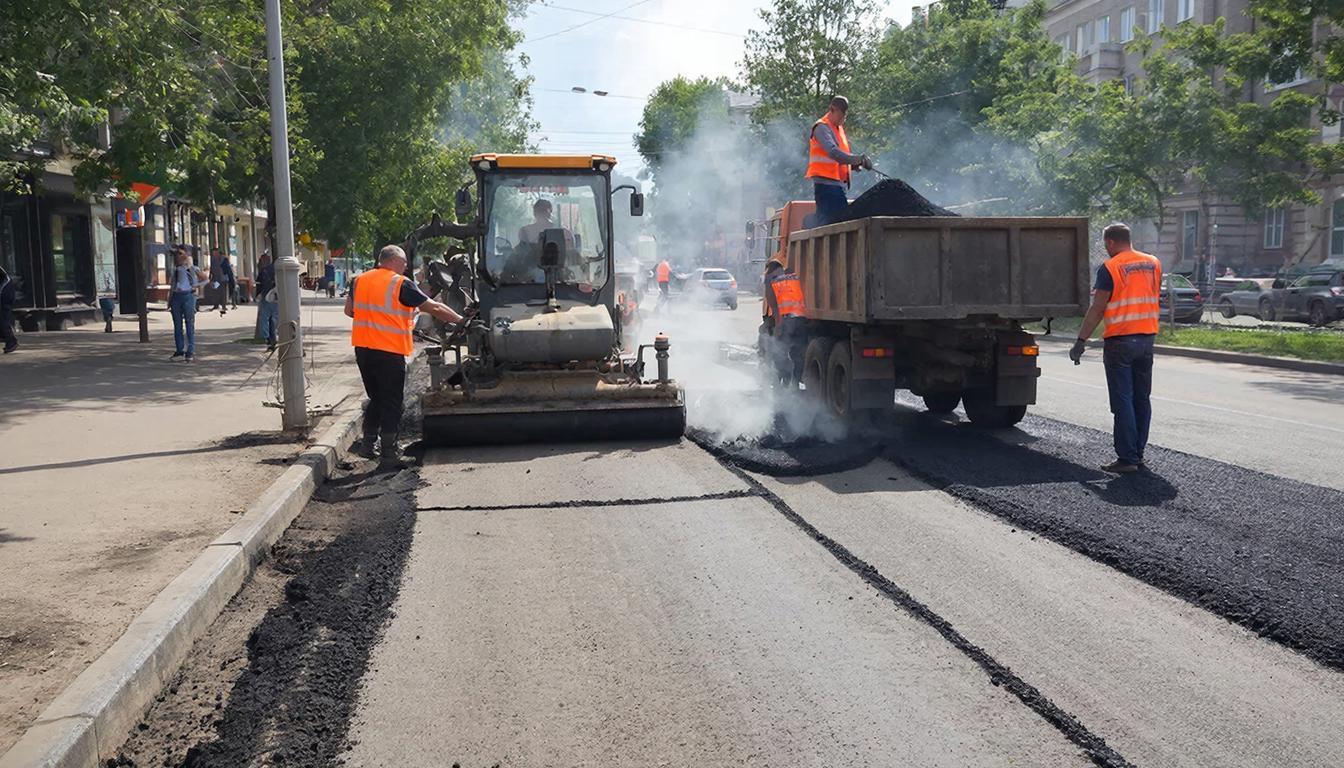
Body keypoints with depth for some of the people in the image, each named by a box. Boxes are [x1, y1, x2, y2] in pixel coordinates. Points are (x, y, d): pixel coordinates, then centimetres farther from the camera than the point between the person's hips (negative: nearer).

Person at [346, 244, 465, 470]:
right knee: (391, 403, 1)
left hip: (363, 348, 6)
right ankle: (388, 455, 2)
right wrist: (460, 321, 0)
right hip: (389, 351, -6)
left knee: (376, 398, 21)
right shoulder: (401, 284, -9)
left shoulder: (359, 281, 9)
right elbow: (434, 308, -8)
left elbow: (349, 310, 18)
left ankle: (368, 443, 22)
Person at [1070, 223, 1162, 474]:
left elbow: (1097, 309, -12)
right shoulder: (1153, 264, 9)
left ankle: (1127, 458, -2)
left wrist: (1080, 341, -7)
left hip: (1120, 341, -6)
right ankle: (1138, 454, 18)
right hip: (1147, 339, 6)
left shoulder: (1110, 268, -10)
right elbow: (1155, 300, 17)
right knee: (1142, 399, 13)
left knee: (1123, 401, -3)